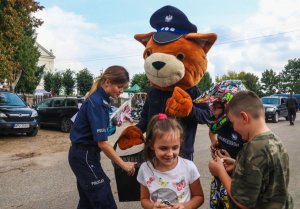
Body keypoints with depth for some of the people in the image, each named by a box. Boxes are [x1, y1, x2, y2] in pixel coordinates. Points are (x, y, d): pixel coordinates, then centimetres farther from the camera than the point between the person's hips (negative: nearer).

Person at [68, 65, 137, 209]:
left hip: (84, 154, 9)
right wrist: (123, 165, -18)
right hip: (84, 156, -9)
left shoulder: (99, 99, 8)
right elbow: (102, 143, -24)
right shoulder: (96, 103, -21)